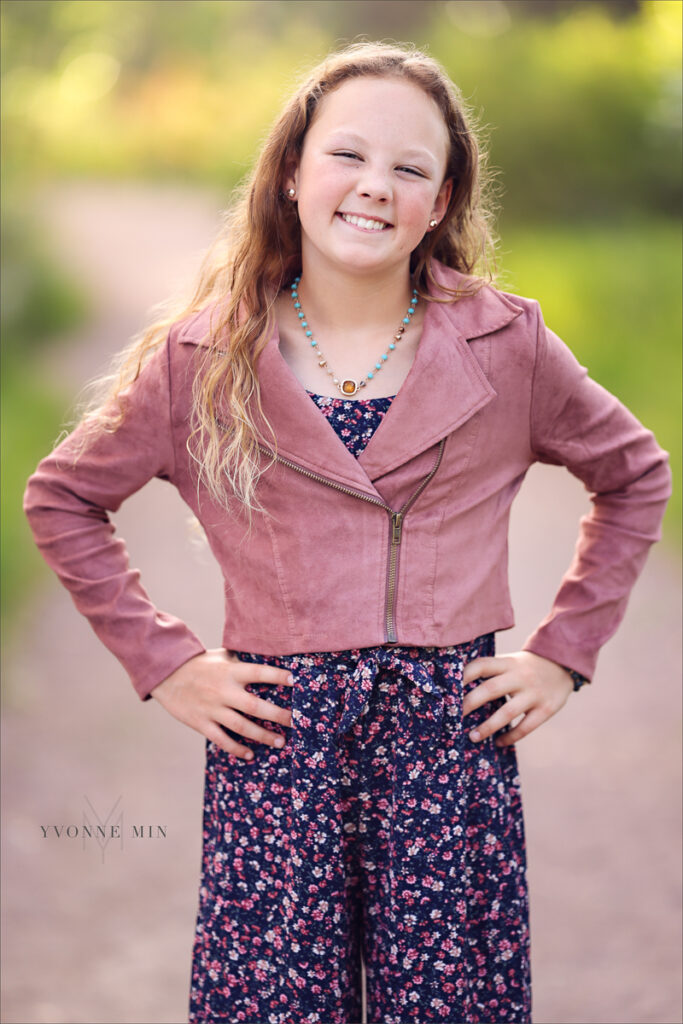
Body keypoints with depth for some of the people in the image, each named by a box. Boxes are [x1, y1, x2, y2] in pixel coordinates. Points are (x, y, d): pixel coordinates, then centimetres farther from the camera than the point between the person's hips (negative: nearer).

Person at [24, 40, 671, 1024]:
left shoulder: (506, 344, 3)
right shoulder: (200, 357, 1)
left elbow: (636, 477, 16)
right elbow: (61, 498, 11)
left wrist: (565, 650, 8)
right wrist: (162, 662, 3)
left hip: (453, 731, 1)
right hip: (274, 734, 0)